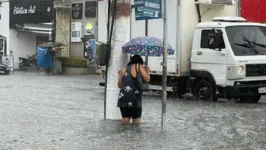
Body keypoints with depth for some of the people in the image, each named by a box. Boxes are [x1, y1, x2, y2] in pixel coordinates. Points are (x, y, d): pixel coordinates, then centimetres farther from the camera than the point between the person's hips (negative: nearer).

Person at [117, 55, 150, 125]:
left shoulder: (124, 70, 17)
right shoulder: (139, 66, 2)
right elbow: (147, 79, -6)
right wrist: (147, 71, 13)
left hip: (122, 97, 5)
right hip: (134, 98, -5)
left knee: (125, 120, 7)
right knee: (136, 121, 3)